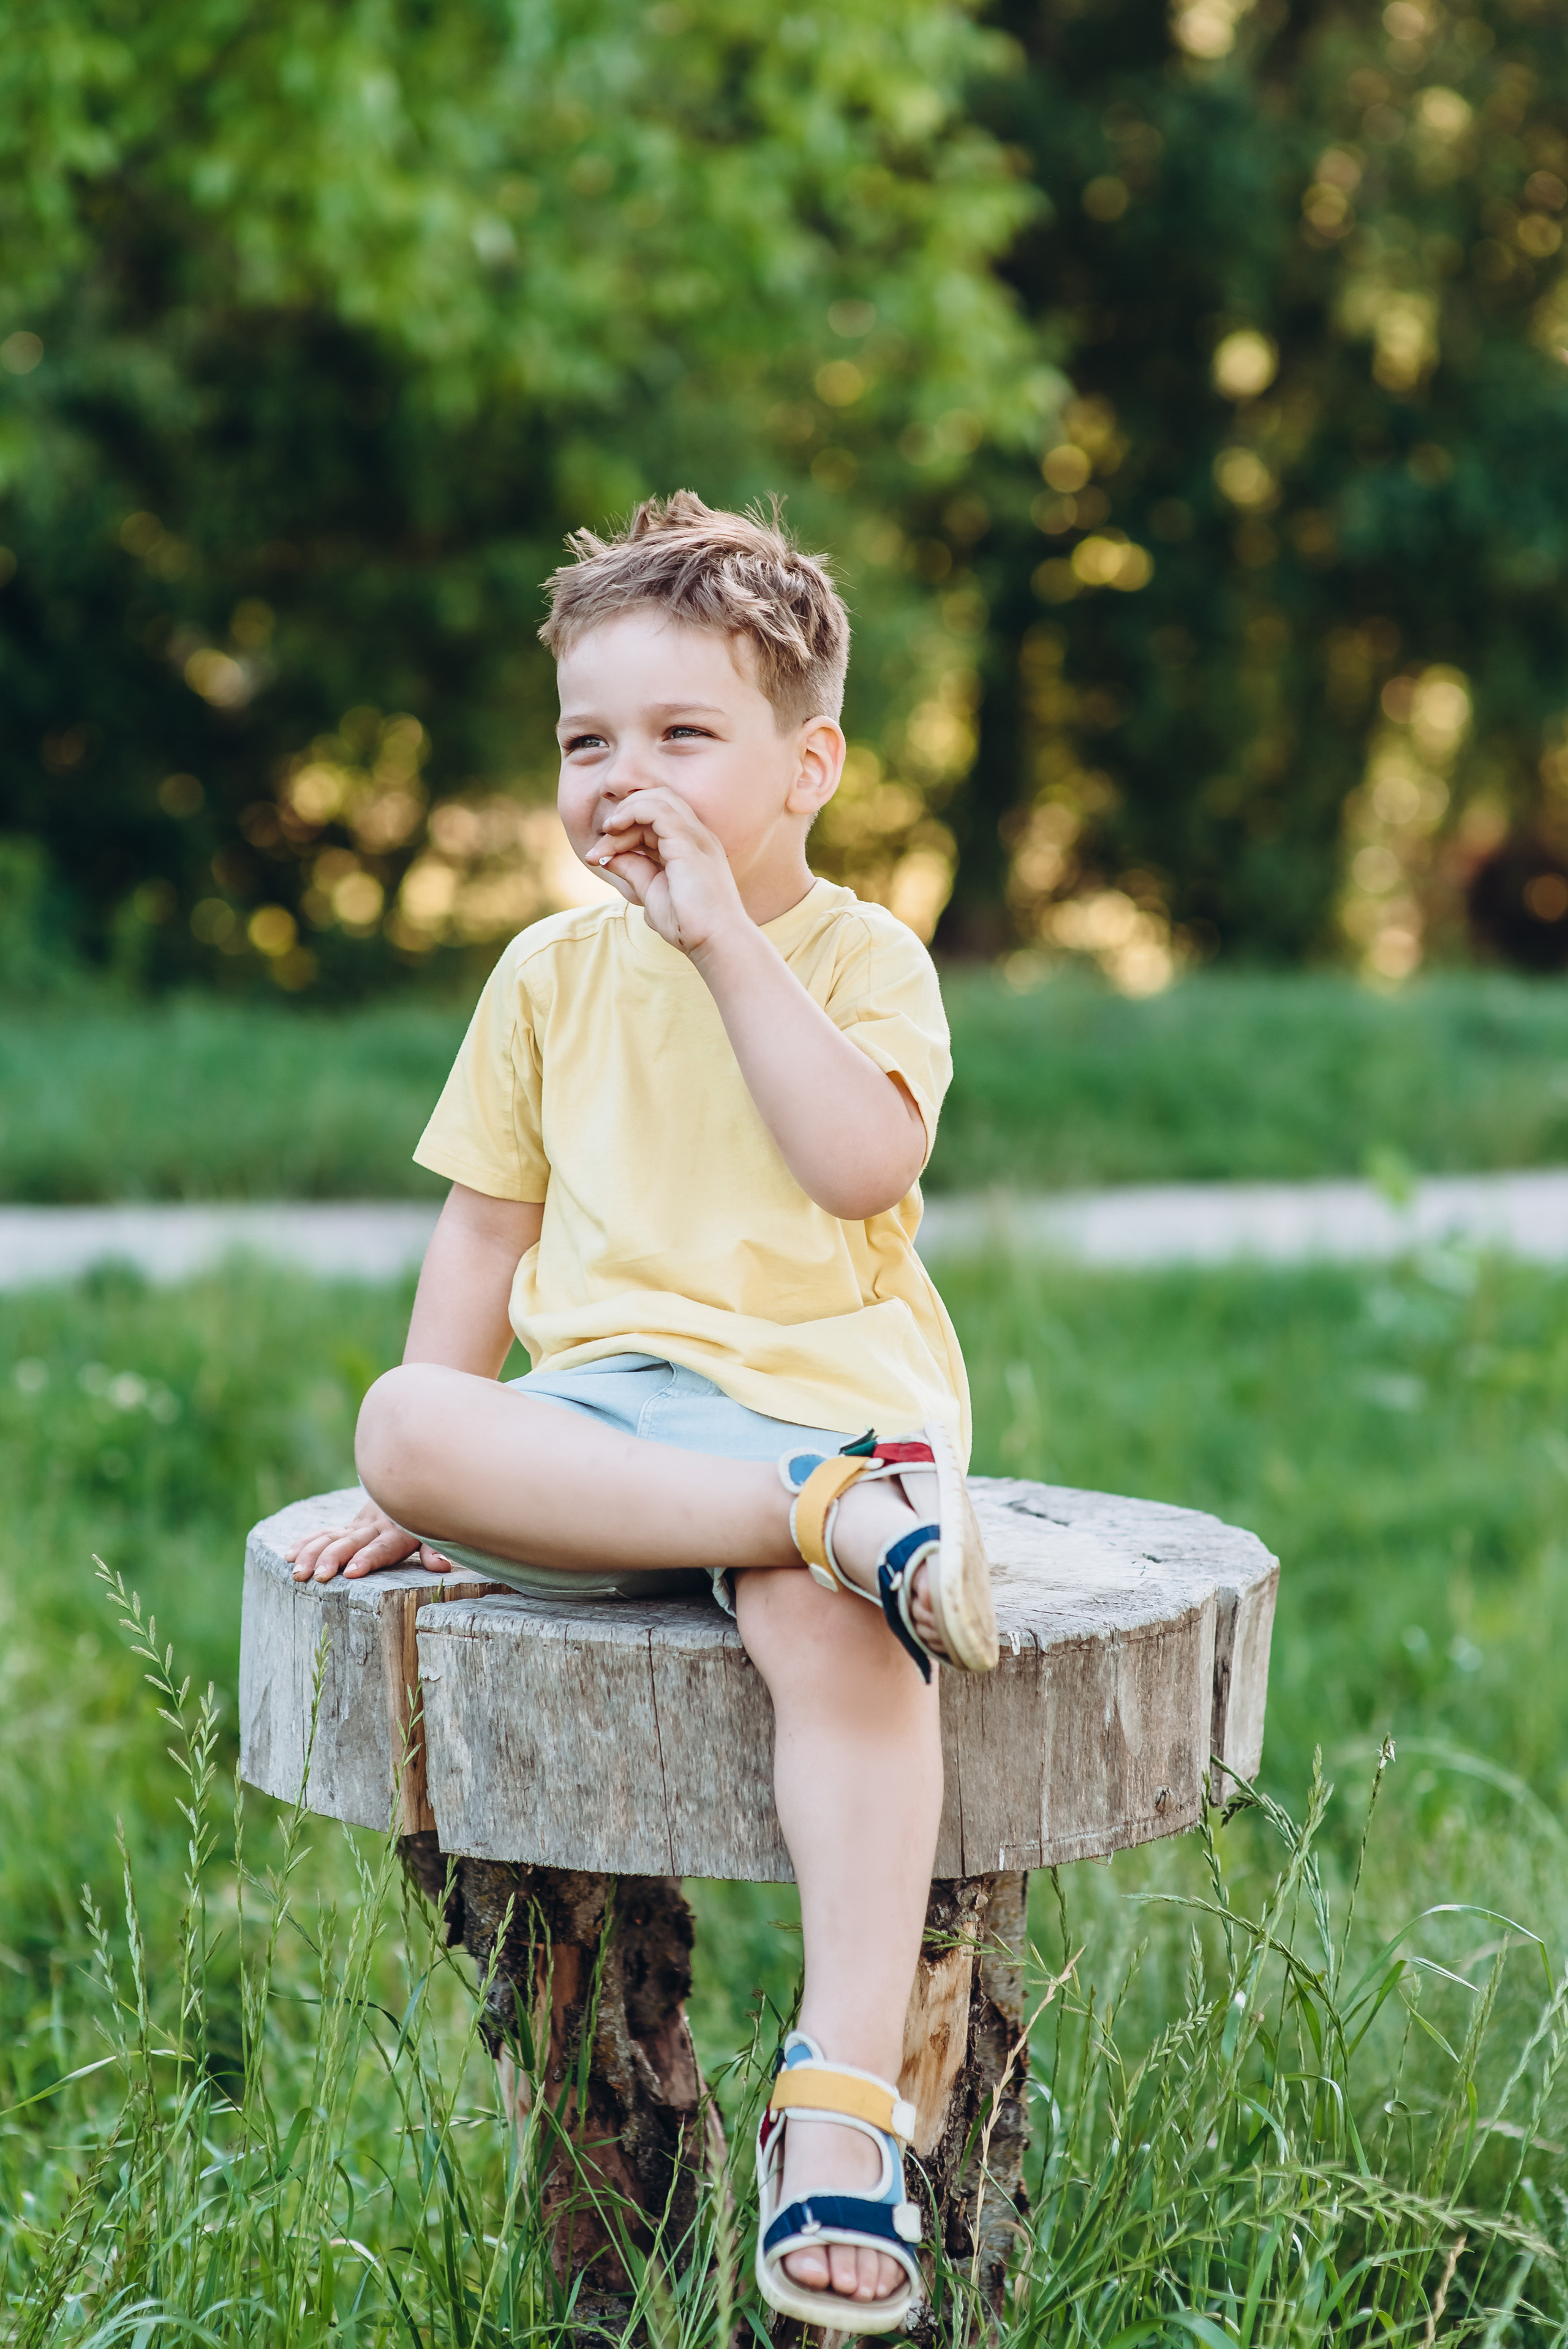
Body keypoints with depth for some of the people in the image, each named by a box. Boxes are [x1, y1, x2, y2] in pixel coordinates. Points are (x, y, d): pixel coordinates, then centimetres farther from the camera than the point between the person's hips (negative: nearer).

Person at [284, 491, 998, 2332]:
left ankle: (843, 2095, -39)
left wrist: (725, 938, -14)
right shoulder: (551, 972, 14)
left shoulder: (862, 958, 4)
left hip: (824, 1384, -3)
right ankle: (837, 1518, -36)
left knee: (833, 1625, -37)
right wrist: (436, 1480, 10)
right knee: (401, 1424, -30)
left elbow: (867, 1163, -16)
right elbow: (488, 1226, 18)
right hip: (600, 1403, 3)